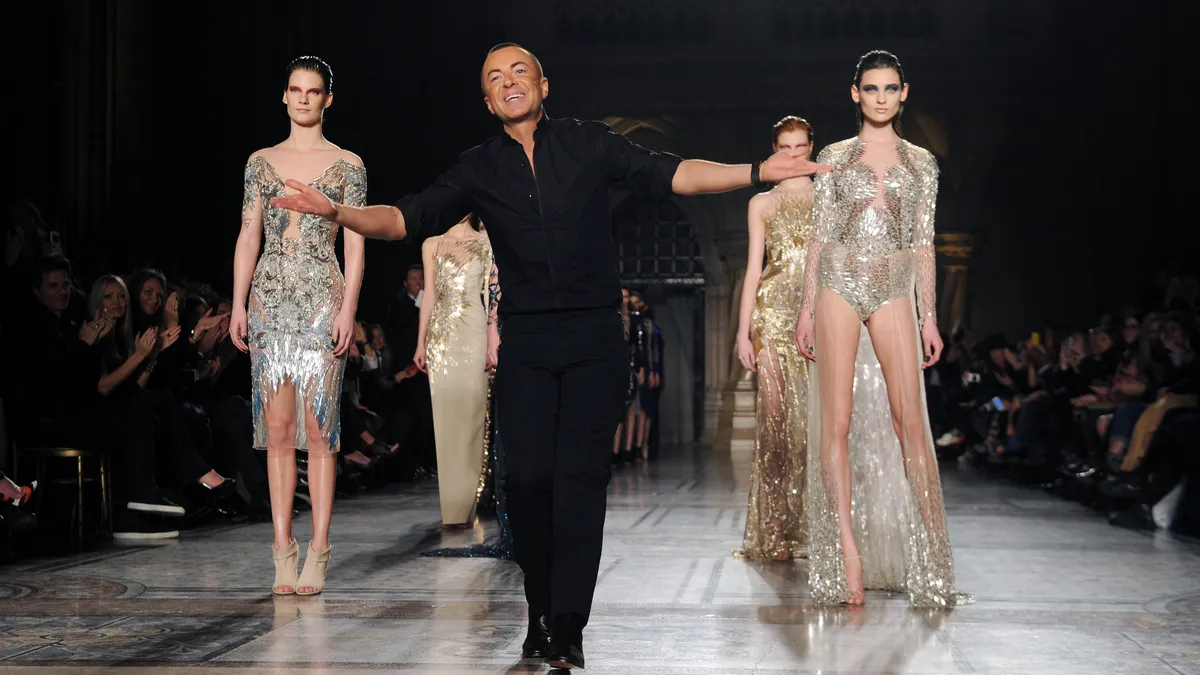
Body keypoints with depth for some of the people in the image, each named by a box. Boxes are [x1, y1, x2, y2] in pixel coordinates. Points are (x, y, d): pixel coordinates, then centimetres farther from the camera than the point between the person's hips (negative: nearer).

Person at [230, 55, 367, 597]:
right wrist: (238, 303, 2)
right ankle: (283, 548, 4)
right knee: (277, 428, 0)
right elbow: (249, 236, 11)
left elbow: (354, 244, 1)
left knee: (317, 425, -6)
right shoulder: (261, 161, 13)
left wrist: (348, 307, -9)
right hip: (269, 297, 3)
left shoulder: (347, 164, 6)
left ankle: (318, 551, -3)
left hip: (321, 297, -3)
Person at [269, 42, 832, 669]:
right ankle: (540, 614, 12)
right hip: (525, 342, 2)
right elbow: (408, 218, 5)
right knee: (527, 477, -4)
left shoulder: (588, 143, 7)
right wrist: (339, 211, -11)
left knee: (581, 477, -7)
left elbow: (669, 174, 0)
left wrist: (756, 171, -11)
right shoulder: (480, 169, 11)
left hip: (595, 339, -1)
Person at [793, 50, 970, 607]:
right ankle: (848, 551, -2)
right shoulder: (834, 157, 9)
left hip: (894, 290, 1)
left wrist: (929, 315, 6)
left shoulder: (922, 162, 13)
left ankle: (931, 553, 1)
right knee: (837, 419, -5)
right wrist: (806, 308, 1)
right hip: (839, 284, 0)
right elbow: (819, 237, 8)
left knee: (910, 420, -7)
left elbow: (924, 244, 11)